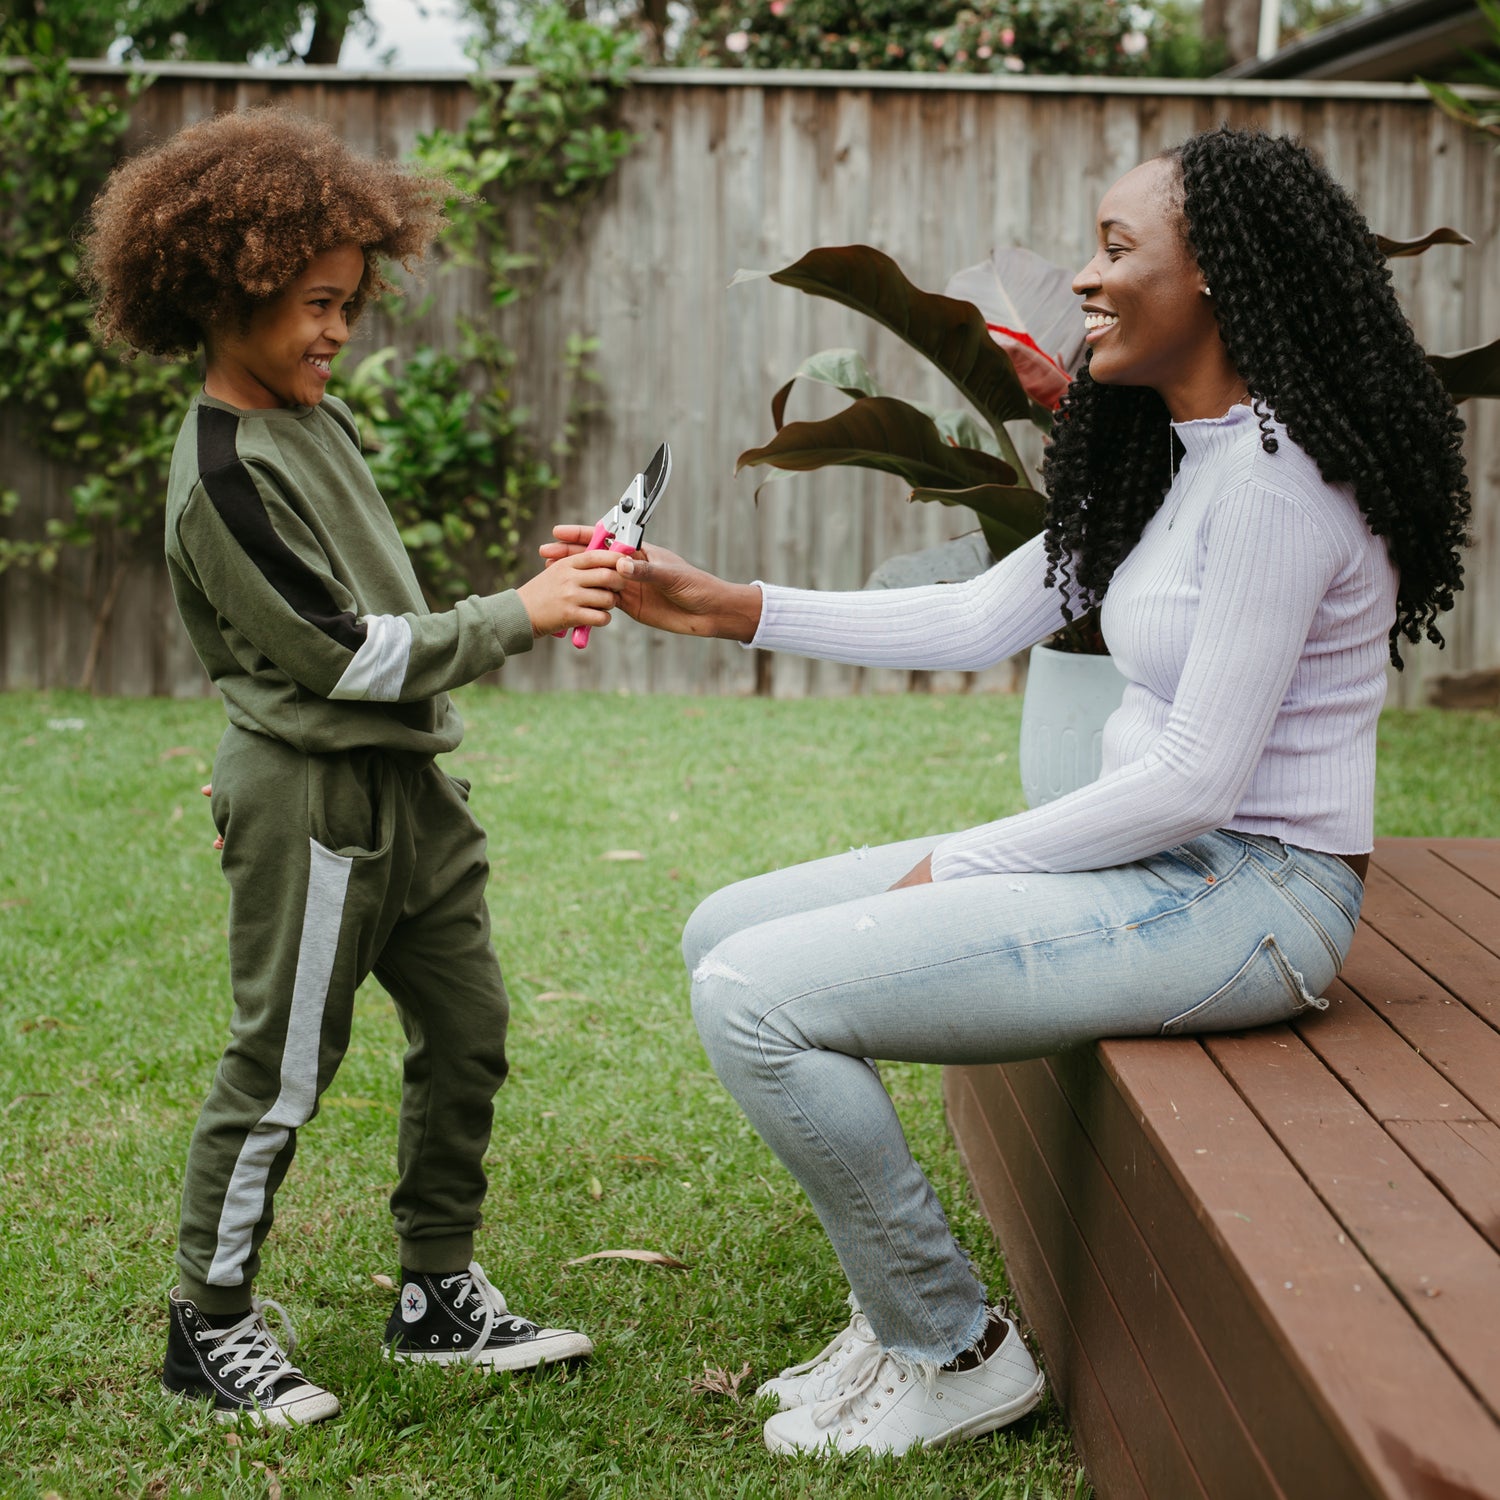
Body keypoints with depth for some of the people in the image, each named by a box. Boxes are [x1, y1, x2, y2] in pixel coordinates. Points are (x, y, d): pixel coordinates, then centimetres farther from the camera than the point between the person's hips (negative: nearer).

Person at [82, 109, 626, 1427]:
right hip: (313, 798, -9)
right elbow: (341, 653, -19)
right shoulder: (220, 476, -18)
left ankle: (442, 1295, 25)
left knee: (467, 1034, 12)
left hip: (408, 783, 9)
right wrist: (515, 617, -16)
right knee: (282, 1069, 1)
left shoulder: (320, 419, 11)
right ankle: (211, 1326, 16)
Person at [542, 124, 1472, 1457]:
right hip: (1154, 858, 10)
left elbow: (1196, 782, -22)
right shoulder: (1174, 455, 11)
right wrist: (734, 609, 12)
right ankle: (905, 1302, 14)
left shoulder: (1275, 473, -20)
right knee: (728, 934, 8)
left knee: (754, 1000, -19)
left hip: (1248, 897, -10)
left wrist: (958, 868, -11)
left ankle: (955, 1355, 0)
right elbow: (985, 619, 15)